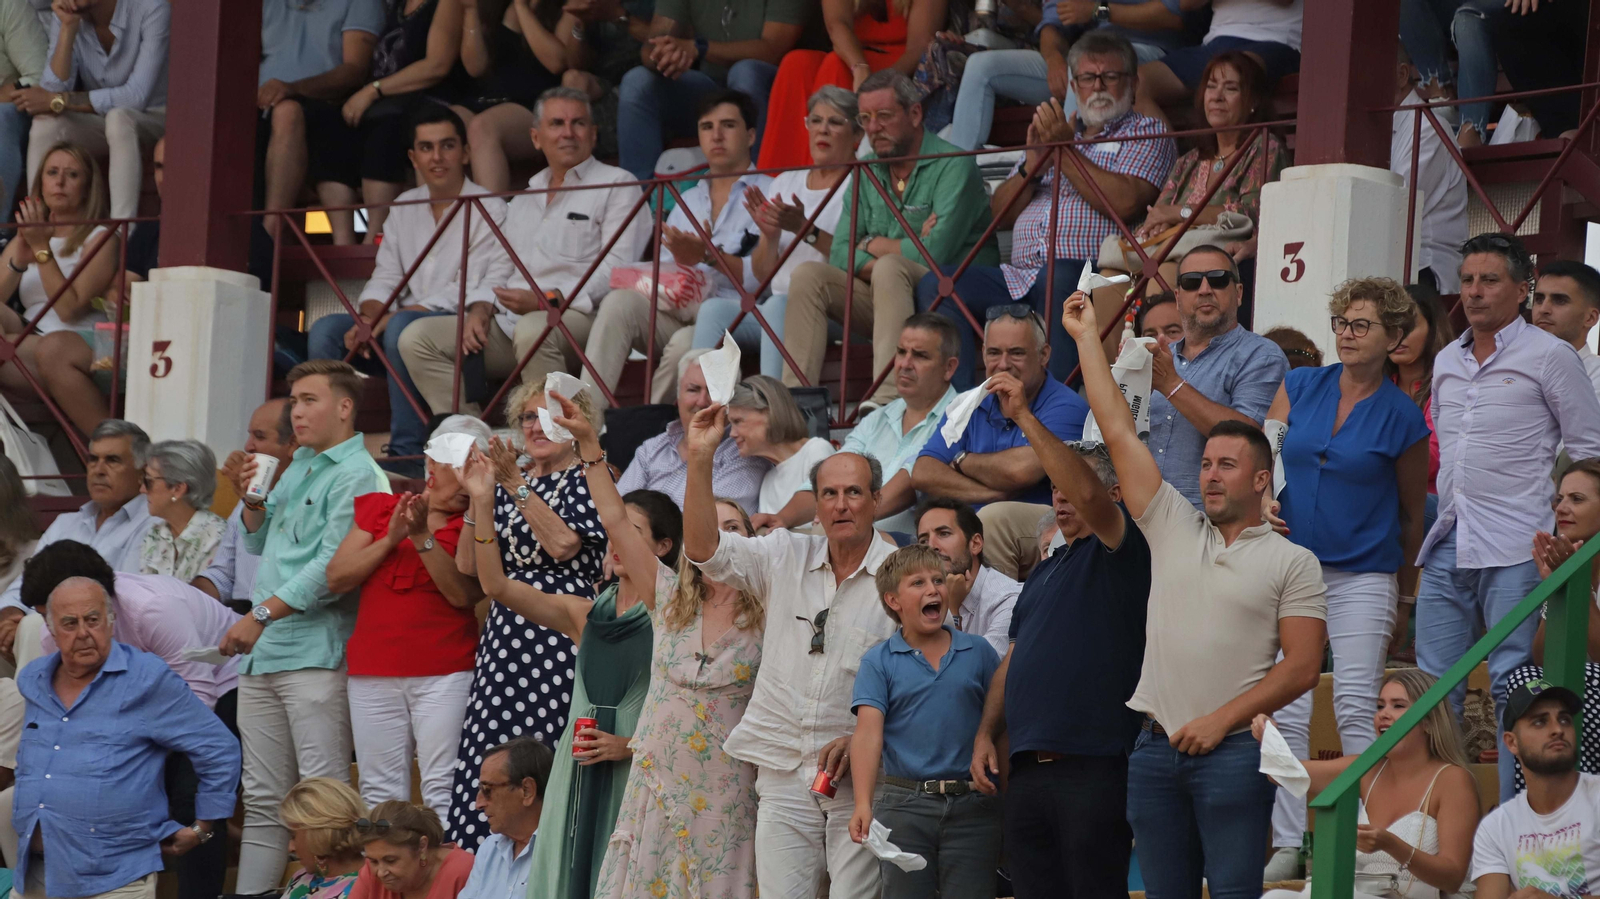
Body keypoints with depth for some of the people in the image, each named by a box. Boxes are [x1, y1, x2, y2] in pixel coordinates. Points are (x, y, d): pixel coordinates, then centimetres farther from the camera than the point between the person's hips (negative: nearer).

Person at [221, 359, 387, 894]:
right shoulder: (300, 465, 19)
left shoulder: (356, 475, -8)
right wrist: (252, 501, 7)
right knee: (263, 797, 11)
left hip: (315, 654, -9)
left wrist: (263, 615, -18)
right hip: (262, 652, 9)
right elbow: (260, 545, 27)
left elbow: (332, 568, -17)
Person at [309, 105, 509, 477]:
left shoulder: (488, 209, -5)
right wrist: (369, 317, -12)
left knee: (403, 326, -36)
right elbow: (384, 278, 14)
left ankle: (408, 452, -34)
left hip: (460, 332, -6)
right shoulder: (405, 207, 17)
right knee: (326, 329, -15)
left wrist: (390, 318, -22)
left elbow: (473, 292, -15)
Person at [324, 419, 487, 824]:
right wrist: (391, 540, -5)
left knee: (443, 790, -10)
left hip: (444, 672, -3)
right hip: (374, 670, 3)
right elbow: (337, 577, 6)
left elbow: (463, 593, -9)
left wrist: (423, 537, -13)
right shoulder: (378, 507, 14)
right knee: (380, 792, 2)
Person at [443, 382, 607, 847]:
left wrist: (518, 487, -14)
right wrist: (478, 496, 2)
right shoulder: (510, 484, 19)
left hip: (560, 634, -6)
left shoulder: (589, 480, 2)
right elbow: (470, 565, 13)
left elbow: (564, 544, -14)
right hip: (505, 635, 6)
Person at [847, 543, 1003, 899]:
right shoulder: (879, 661, 3)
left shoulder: (978, 651, 7)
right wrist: (863, 804, -19)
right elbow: (869, 732, -7)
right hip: (903, 803, -1)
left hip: (973, 806, 1)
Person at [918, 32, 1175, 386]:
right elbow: (1001, 214, 21)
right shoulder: (1057, 129, 29)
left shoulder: (1147, 134, 11)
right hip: (1021, 275, 6)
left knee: (1057, 277, -40)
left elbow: (1124, 203, -10)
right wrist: (1033, 161, 3)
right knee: (935, 284, -16)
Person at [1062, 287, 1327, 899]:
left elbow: (1302, 666, -3)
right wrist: (1087, 338, 12)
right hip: (1156, 747, 4)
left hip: (1231, 751, -4)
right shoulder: (1172, 527, 13)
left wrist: (1220, 720, -10)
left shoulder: (1293, 562, 4)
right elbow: (1118, 432, 13)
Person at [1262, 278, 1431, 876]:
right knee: (1286, 710, 0)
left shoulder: (1402, 417, -2)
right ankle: (1288, 843, 5)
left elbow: (1412, 514, 8)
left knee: (1357, 709, -9)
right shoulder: (1299, 387, 6)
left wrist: (1406, 601, 14)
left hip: (1362, 574, -3)